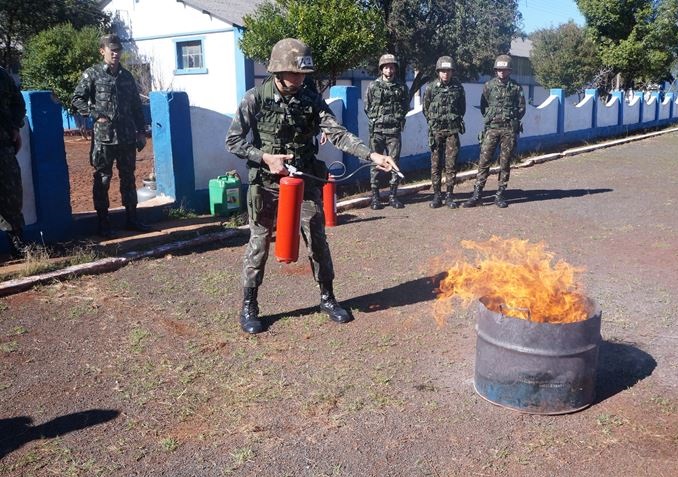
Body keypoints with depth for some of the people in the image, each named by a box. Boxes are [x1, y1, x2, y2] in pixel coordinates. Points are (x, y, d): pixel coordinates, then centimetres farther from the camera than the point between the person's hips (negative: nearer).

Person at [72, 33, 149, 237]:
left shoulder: (127, 76, 13)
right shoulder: (92, 74, 0)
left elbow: (136, 106, 15)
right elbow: (77, 100, -1)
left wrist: (141, 132, 11)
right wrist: (96, 115, -12)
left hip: (127, 137, 4)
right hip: (103, 137, -4)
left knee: (128, 177, 10)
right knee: (102, 179, 2)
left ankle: (132, 218, 19)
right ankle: (103, 222, 10)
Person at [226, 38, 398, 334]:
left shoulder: (311, 99, -2)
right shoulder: (256, 98, -9)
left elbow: (337, 134, -11)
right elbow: (233, 141, -7)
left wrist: (371, 155, -23)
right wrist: (265, 158, -19)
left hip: (305, 181, 3)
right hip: (266, 183, -2)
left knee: (317, 239, 7)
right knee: (259, 243, 4)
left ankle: (327, 298, 23)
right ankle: (249, 306, 19)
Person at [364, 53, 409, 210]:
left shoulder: (401, 87, 8)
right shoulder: (373, 86, 4)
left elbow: (406, 107, 14)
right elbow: (367, 107, 8)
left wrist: (398, 118, 4)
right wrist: (376, 119, 3)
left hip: (394, 131, 1)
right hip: (376, 131, -1)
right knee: (375, 163, 1)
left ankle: (393, 196, 10)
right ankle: (375, 197, 6)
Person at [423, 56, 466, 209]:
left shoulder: (458, 87, 2)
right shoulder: (431, 87, -1)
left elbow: (462, 108, 14)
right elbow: (425, 109, 10)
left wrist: (456, 120, 12)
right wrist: (433, 122, 11)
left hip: (452, 131, 0)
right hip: (435, 131, 0)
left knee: (451, 164, -1)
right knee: (435, 164, 1)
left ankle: (449, 196, 7)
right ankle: (436, 196, 9)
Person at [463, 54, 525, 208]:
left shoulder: (516, 87, 7)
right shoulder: (489, 85, 7)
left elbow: (521, 108, 9)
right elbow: (483, 106, 10)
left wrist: (512, 120, -1)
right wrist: (490, 118, 0)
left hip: (509, 129, 1)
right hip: (491, 128, 0)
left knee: (505, 163, 4)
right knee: (484, 160, -6)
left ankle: (500, 195, 11)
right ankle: (477, 194, -3)